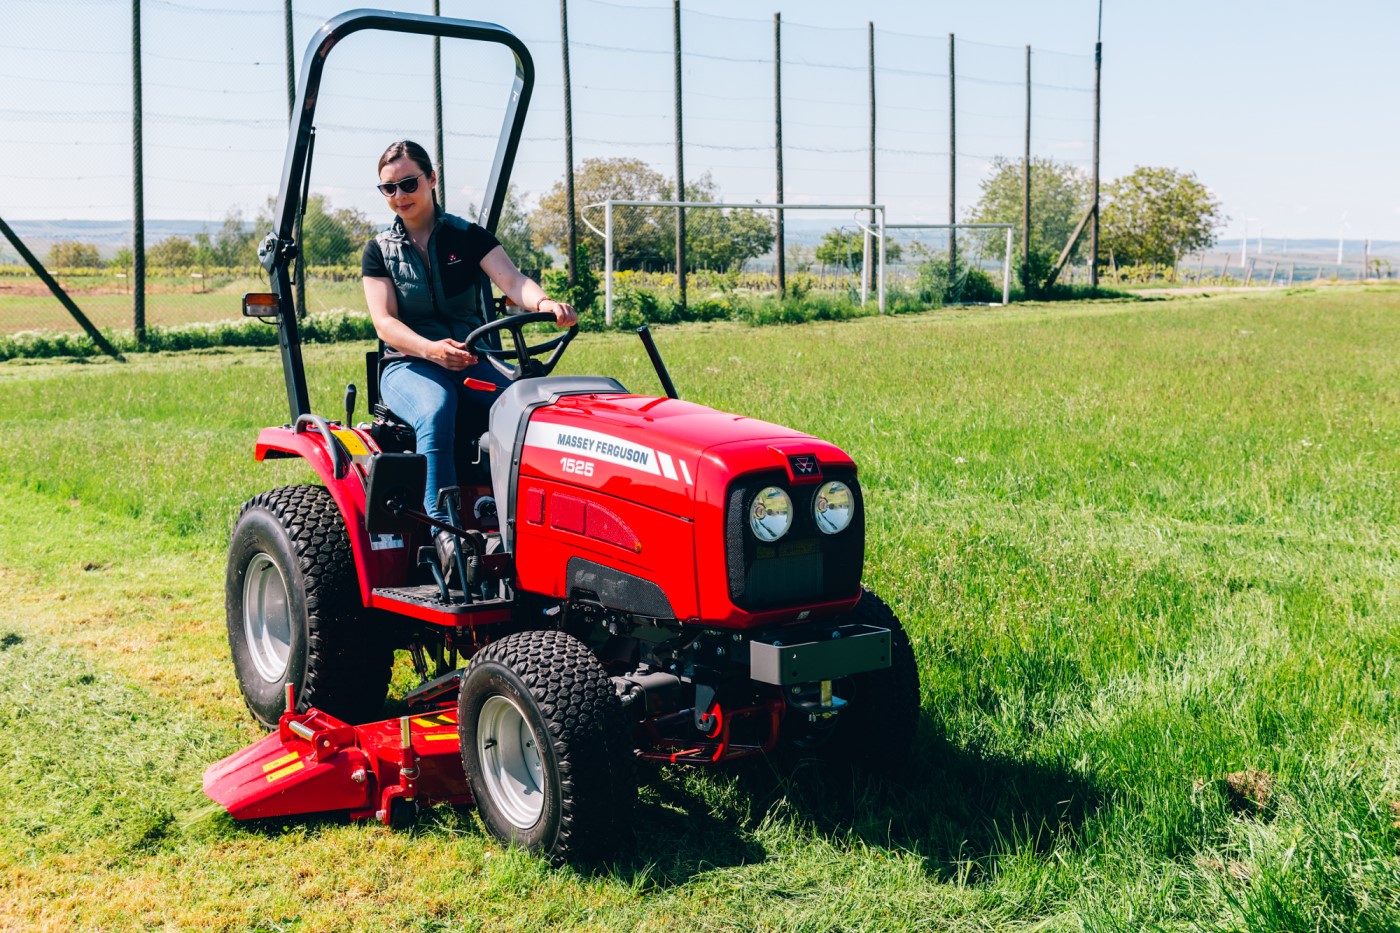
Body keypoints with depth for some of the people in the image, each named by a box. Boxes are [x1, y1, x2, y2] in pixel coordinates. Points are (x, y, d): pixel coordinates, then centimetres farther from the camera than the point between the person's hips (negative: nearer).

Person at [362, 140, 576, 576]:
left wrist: (544, 303, -34)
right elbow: (385, 322, -5)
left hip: (471, 360, 1)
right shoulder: (380, 251, 8)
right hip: (407, 364, -1)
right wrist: (431, 349, -27)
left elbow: (512, 281, -8)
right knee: (435, 410, -38)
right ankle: (444, 534, -41)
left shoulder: (468, 237, 9)